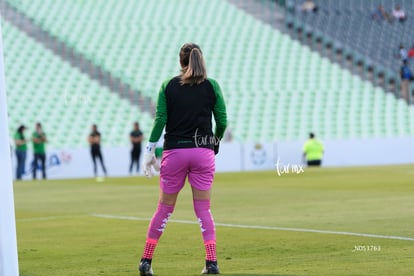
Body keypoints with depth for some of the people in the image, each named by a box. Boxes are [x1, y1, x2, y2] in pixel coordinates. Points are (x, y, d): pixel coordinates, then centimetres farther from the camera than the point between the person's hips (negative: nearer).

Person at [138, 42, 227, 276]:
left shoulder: (168, 86, 0)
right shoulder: (212, 86, 1)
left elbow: (160, 120, -3)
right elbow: (222, 121, 2)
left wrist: (150, 151, 3)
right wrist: (215, 142, 21)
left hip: (175, 151, 0)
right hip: (203, 152, 0)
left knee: (165, 208, 9)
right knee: (203, 209, 6)